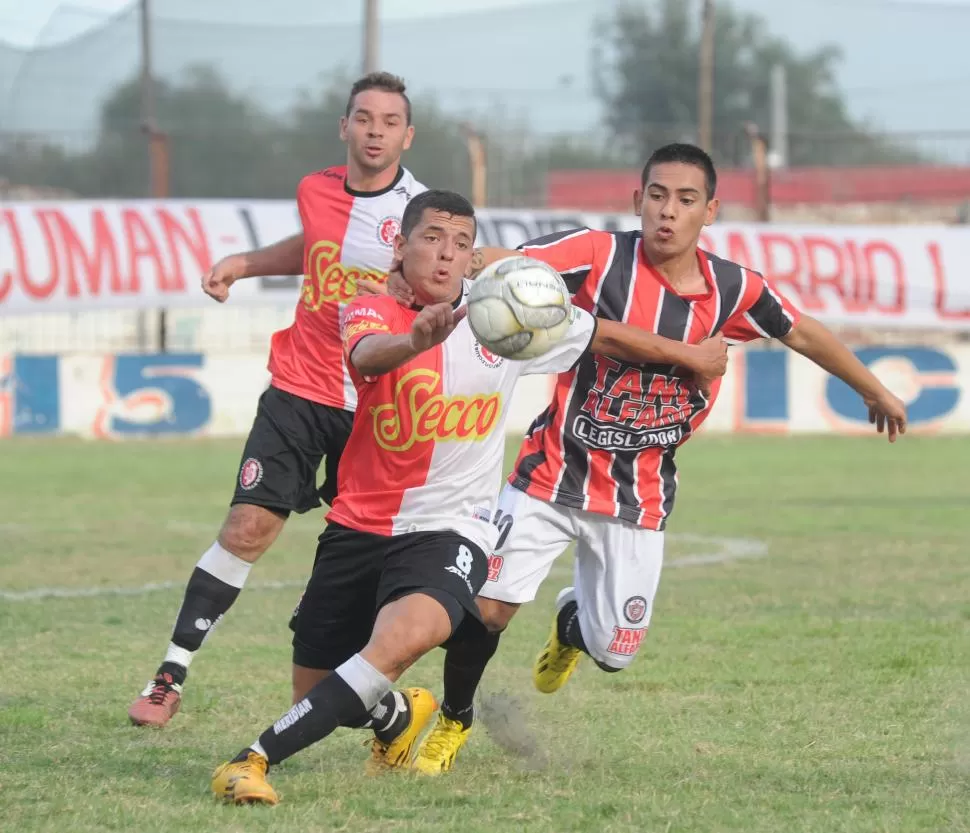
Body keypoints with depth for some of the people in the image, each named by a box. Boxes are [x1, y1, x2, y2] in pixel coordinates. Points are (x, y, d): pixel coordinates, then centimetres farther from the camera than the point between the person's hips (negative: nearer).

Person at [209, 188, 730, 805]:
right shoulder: (374, 313, -6)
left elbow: (607, 337, 14)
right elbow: (368, 355, -31)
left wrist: (690, 356, 22)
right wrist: (415, 340, -54)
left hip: (448, 529, -1)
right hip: (360, 523, 1)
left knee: (407, 635, -34)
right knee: (317, 692, 6)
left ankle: (257, 758, -35)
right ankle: (397, 718, 44)